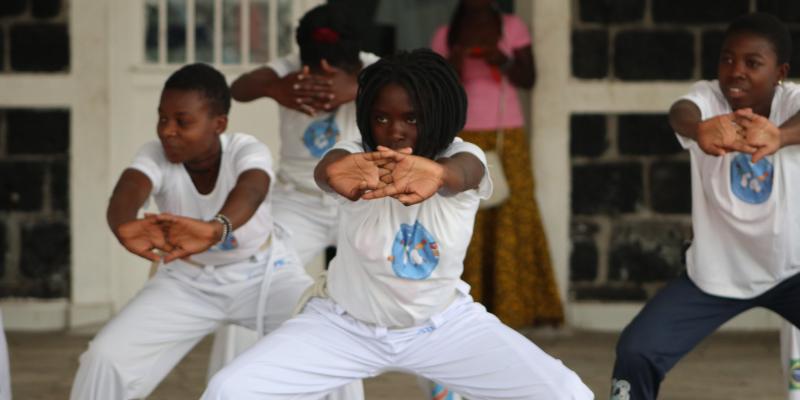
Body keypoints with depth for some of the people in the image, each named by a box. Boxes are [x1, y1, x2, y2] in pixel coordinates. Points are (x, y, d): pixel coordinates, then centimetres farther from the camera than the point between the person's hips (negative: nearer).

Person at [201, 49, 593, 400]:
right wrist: (338, 172, -74)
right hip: (345, 323, 0)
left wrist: (438, 174, -73)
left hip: (443, 324, 1)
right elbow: (324, 170, -47)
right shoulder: (357, 157, -20)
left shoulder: (462, 157, -20)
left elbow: (460, 173, -46)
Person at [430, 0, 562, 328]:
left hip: (506, 136, 0)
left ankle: (514, 304, -7)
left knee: (513, 216, -8)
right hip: (462, 138, 1)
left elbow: (528, 80, 2)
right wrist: (452, 64, -12)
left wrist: (503, 62, -17)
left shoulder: (512, 28, 6)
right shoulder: (445, 36, 9)